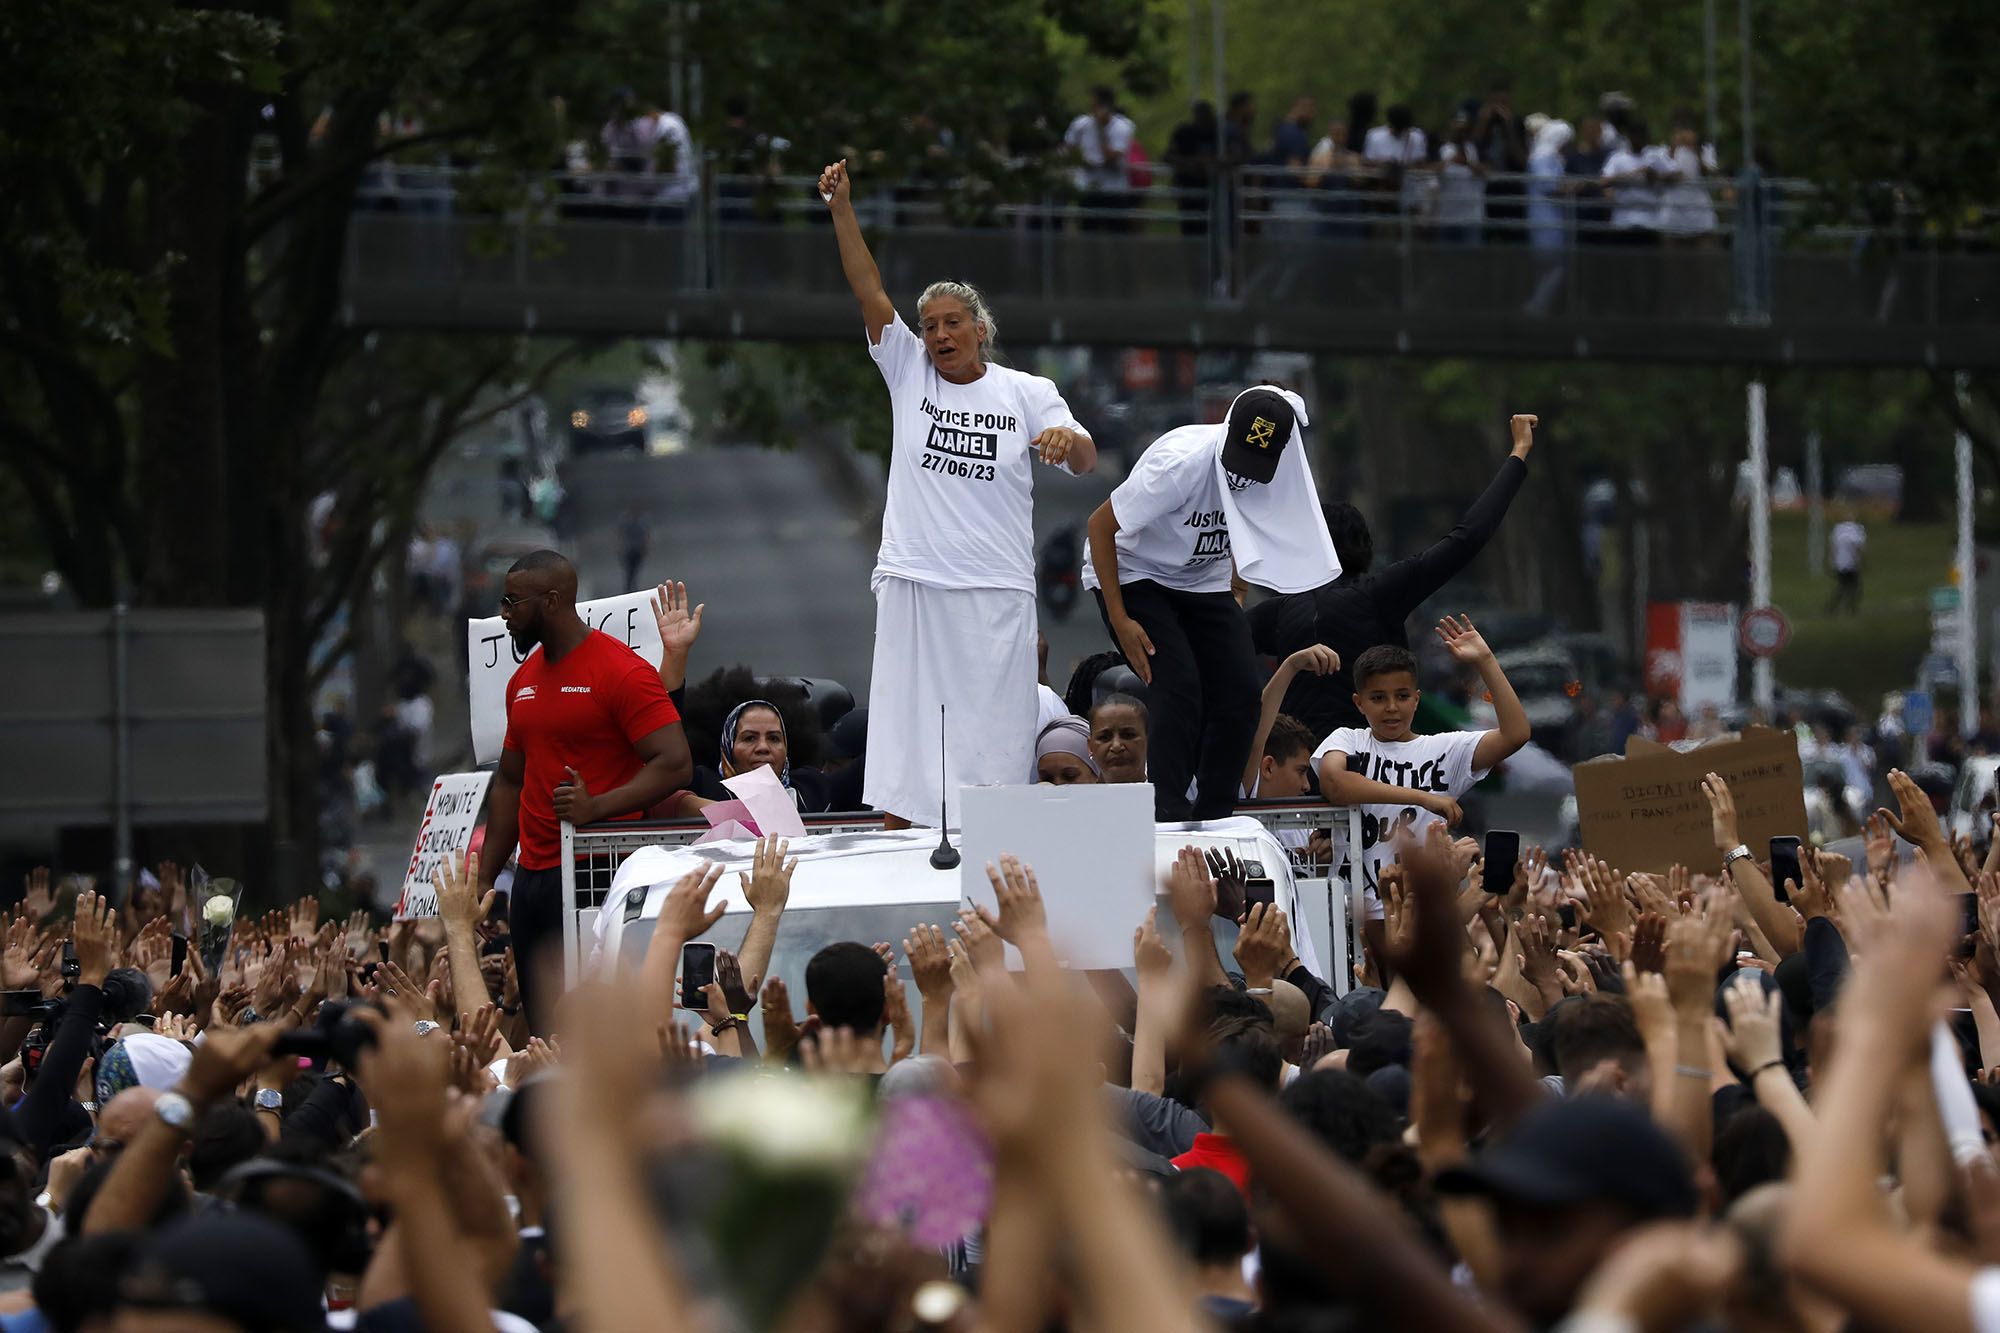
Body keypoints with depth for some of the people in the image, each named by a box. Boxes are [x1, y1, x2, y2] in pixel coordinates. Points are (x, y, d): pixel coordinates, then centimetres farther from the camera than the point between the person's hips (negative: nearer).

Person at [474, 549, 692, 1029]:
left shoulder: (622, 671, -8)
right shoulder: (524, 679, 17)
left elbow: (675, 765, -16)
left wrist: (596, 807, -26)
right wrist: (485, 878, 18)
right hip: (532, 877, 8)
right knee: (541, 1025, 5)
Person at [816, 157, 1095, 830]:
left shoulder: (1027, 393, 7)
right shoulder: (909, 375, 9)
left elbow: (1085, 462, -1)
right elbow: (869, 293, 1)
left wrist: (1066, 437, -25)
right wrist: (842, 208, -8)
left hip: (996, 595, -1)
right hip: (913, 588, 1)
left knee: (994, 748, -2)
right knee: (902, 749, -2)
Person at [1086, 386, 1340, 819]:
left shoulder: (1284, 472, -14)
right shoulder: (1182, 463, -32)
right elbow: (1101, 525, -22)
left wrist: (1235, 590, 6)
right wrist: (1120, 620, -22)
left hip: (1204, 582, 6)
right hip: (1135, 576, -6)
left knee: (1240, 694, -8)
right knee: (1179, 690, -22)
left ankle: (1213, 819, 1)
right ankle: (1168, 819, -19)